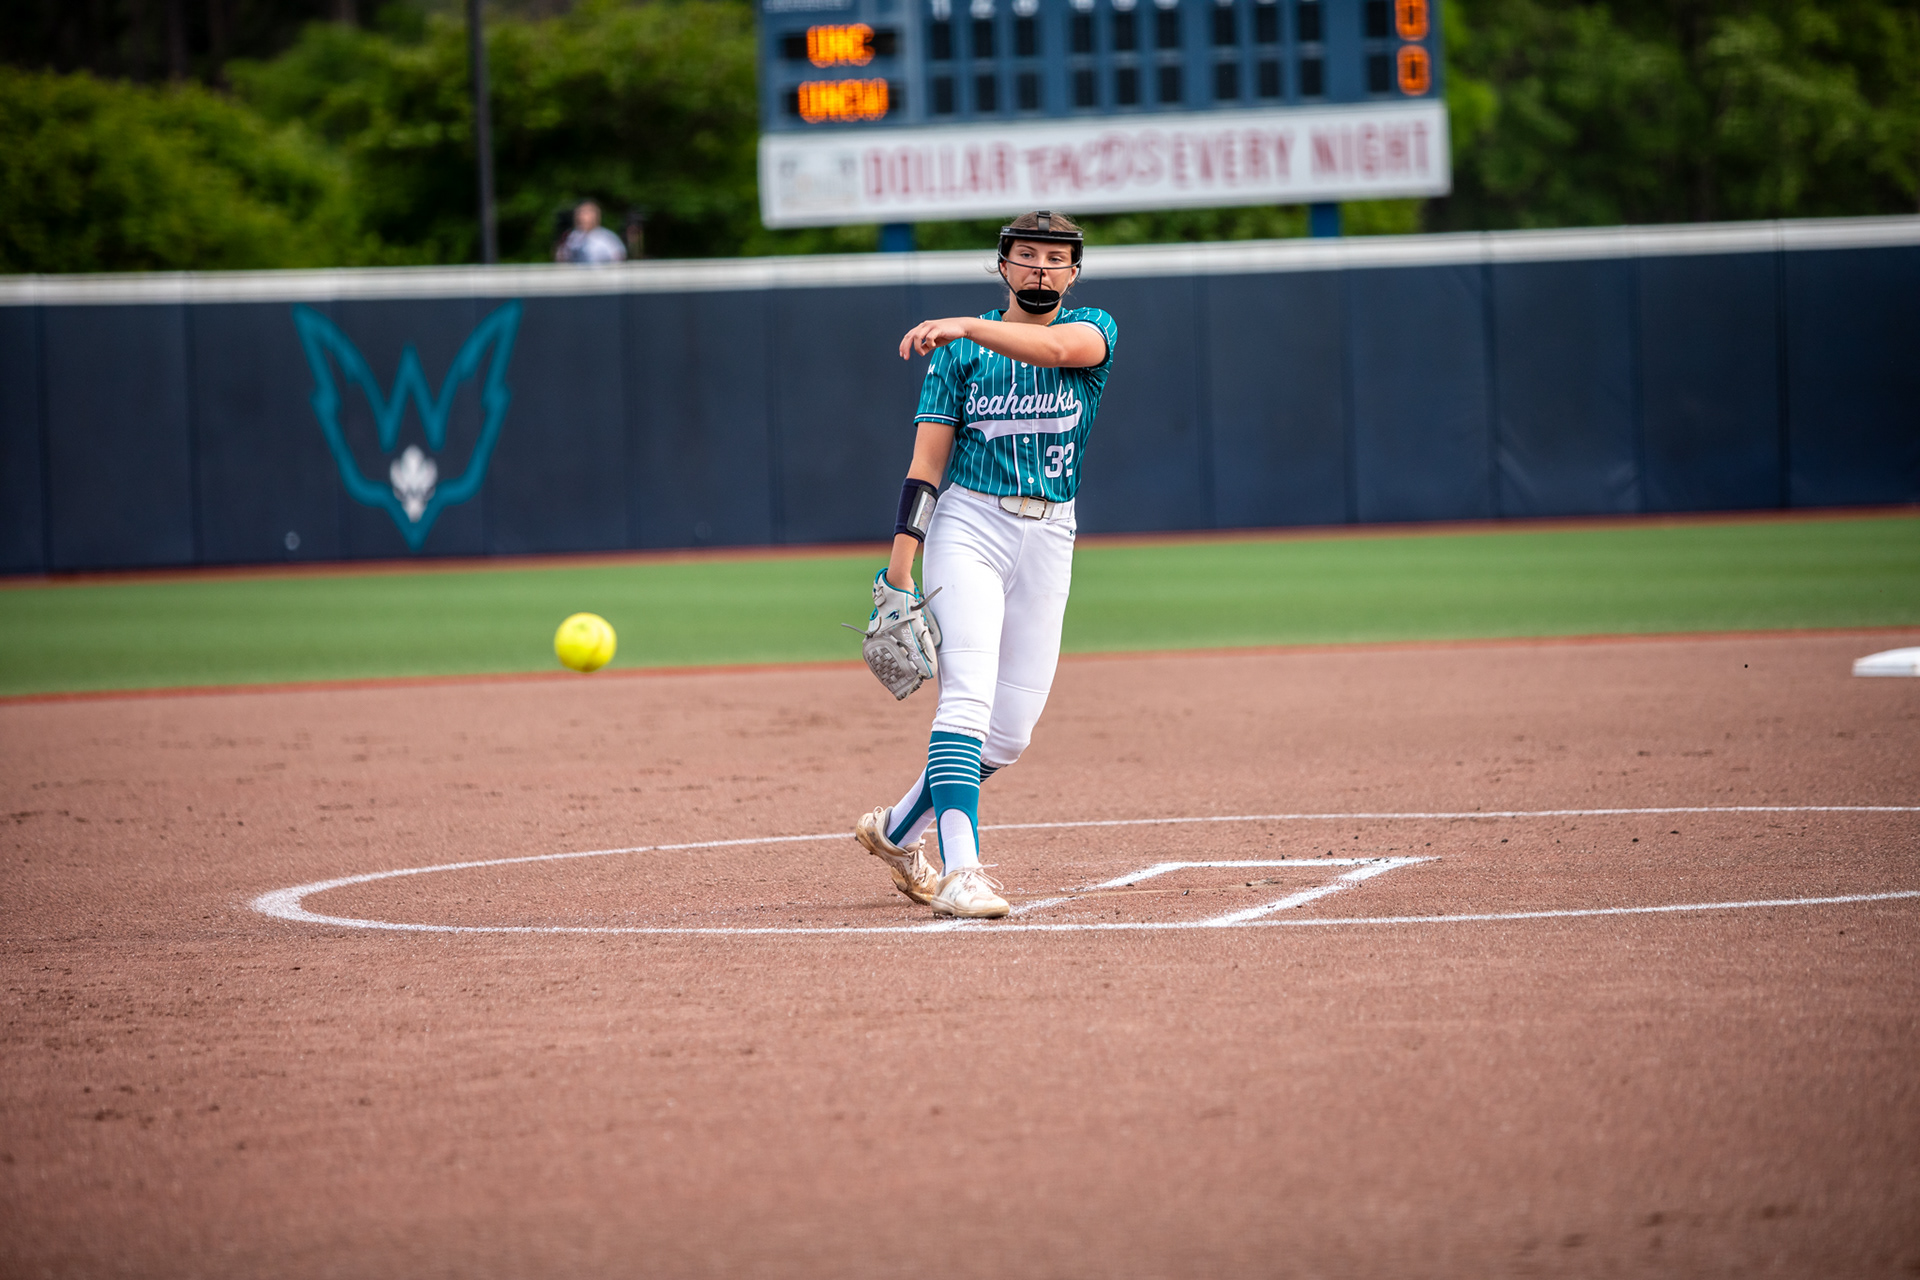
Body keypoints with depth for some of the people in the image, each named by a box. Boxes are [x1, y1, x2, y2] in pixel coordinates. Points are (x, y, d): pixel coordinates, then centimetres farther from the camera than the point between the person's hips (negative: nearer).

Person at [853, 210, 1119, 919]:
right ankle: (960, 871, -27)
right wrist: (899, 570, -12)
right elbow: (928, 460, -2)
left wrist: (969, 326, -38)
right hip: (969, 525, -3)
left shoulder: (1093, 328, 4)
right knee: (968, 697, -20)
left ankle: (898, 830, 26)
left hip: (1049, 538, 3)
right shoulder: (959, 349, 3)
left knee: (1012, 729, 4)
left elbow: (1057, 346, -23)